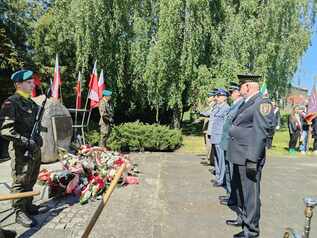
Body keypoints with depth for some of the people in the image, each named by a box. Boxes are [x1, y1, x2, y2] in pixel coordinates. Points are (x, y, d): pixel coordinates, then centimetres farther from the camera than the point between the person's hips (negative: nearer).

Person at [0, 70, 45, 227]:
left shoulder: (31, 103, 13)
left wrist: (38, 138, 11)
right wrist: (26, 141, -23)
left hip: (34, 148, 8)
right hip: (21, 150, -8)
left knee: (31, 181, 17)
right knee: (20, 182, 2)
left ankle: (28, 206, 32)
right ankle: (20, 213, 15)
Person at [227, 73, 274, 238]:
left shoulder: (262, 103, -14)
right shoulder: (246, 103, 14)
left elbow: (261, 133, -20)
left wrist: (252, 159, -23)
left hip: (249, 158, -10)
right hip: (238, 157, 10)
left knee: (250, 194, 3)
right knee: (238, 191, 22)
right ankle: (243, 219, 41)